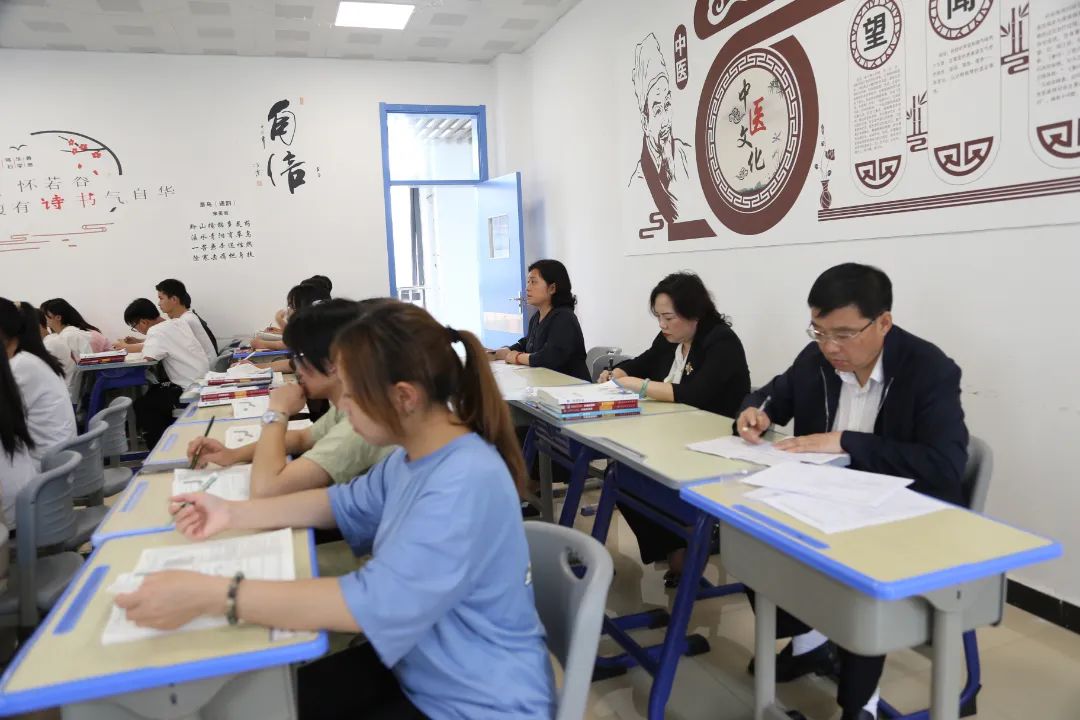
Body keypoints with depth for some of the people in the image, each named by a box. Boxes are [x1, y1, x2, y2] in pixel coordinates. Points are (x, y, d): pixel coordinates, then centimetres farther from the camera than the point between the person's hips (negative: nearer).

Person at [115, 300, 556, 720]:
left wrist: (209, 596, -32)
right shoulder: (414, 455, -1)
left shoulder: (468, 484, -32)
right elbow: (347, 504, 14)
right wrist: (234, 514, 4)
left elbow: (373, 602, -34)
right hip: (416, 664, 8)